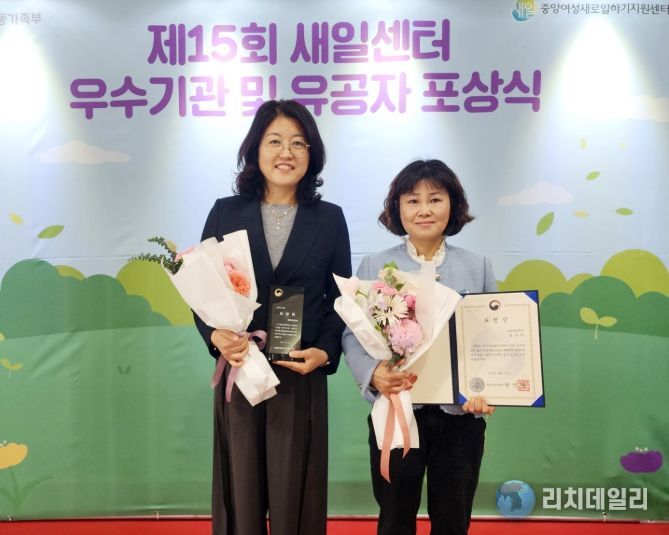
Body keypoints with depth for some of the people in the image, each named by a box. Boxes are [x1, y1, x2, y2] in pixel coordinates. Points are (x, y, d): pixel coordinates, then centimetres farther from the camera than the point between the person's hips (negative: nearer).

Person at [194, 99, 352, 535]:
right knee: (241, 496, 10)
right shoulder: (226, 212, 3)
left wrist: (325, 352, -12)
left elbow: (341, 299, 5)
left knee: (295, 499, 9)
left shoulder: (330, 218, 4)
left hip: (302, 379, 0)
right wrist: (216, 336, -16)